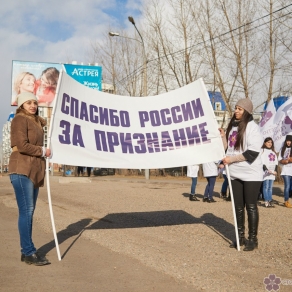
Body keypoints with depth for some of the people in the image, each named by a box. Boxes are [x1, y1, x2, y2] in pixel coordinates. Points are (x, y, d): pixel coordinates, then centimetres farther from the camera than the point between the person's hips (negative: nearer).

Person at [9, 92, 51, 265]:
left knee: (29, 211, 9)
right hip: (22, 170, -8)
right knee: (26, 210, -8)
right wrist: (43, 151, -6)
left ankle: (27, 251, 14)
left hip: (34, 170, 8)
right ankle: (29, 252, -4)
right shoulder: (20, 119, -6)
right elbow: (22, 145, -16)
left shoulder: (37, 121, 20)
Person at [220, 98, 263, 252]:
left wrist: (232, 159, -18)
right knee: (238, 206, 11)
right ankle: (241, 237, 22)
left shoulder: (252, 127, -11)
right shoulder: (232, 126, 11)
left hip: (251, 173, -7)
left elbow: (252, 152, -19)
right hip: (235, 173, 7)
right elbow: (228, 149, 16)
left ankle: (253, 239, 10)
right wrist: (223, 136, 0)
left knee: (251, 206, 0)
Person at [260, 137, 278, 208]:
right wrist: (266, 170, -19)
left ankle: (270, 201, 6)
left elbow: (276, 162, 17)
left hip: (272, 172, 6)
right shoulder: (262, 151, 0)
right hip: (266, 172, -6)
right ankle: (266, 201, -10)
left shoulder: (273, 152, 21)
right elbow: (262, 162, -10)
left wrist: (275, 170, 3)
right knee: (266, 186, -9)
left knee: (270, 187, 6)